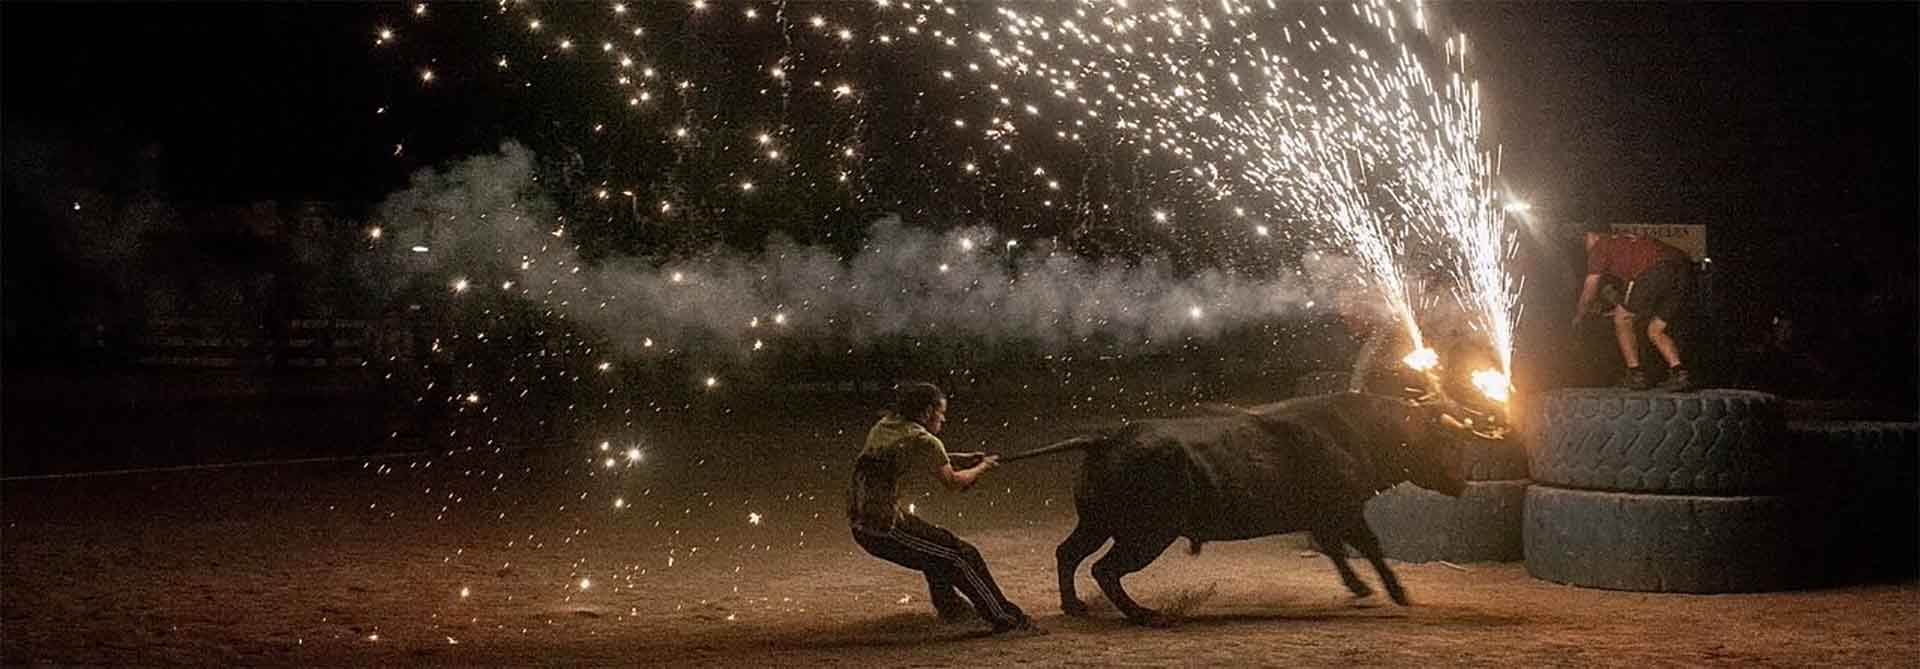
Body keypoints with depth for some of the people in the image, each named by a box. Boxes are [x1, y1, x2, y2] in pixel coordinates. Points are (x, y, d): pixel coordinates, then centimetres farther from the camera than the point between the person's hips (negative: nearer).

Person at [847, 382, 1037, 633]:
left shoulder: (884, 425, 11)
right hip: (884, 530, -9)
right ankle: (1005, 619, 7)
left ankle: (948, 607, 47)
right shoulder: (923, 441, -12)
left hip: (861, 525, 9)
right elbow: (953, 481, -3)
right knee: (964, 556, 1)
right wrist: (983, 467, 15)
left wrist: (964, 459, 19)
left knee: (938, 543, 32)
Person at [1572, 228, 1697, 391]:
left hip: (1657, 270, -7)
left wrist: (1578, 318, 37)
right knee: (1655, 331, 18)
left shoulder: (1600, 247, 18)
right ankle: (1680, 373, 0)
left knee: (1622, 320, 12)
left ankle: (1636, 375, 9)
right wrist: (1622, 310, 56)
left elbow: (1588, 293, 20)